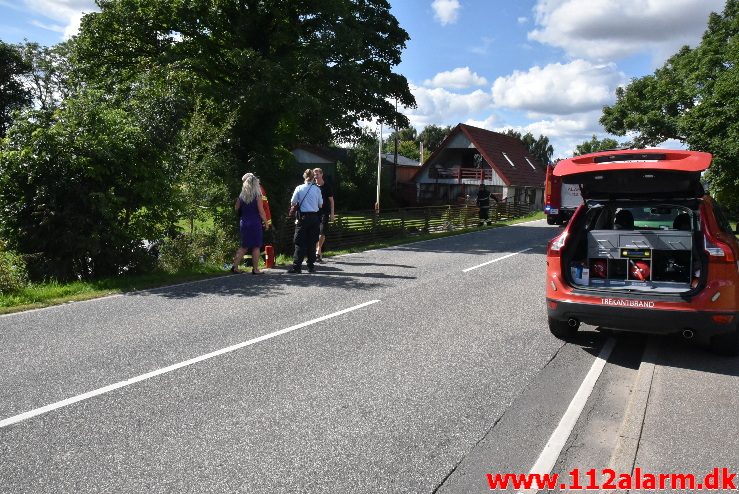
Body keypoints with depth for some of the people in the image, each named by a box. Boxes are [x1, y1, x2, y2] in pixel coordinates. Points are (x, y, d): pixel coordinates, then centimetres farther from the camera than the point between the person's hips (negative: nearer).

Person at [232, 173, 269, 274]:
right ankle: (255, 269, 6)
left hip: (243, 223, 5)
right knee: (256, 247, 4)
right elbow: (261, 211, -9)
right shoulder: (257, 195, -8)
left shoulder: (241, 195, 3)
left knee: (244, 246, 15)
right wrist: (266, 222, 0)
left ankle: (235, 266, 10)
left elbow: (236, 208, 12)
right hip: (255, 223, -5)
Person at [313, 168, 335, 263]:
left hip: (324, 212, -2)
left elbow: (331, 201, 4)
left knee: (322, 233, -10)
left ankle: (318, 252, -2)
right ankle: (318, 252, 12)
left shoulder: (327, 187, 2)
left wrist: (332, 213, -2)